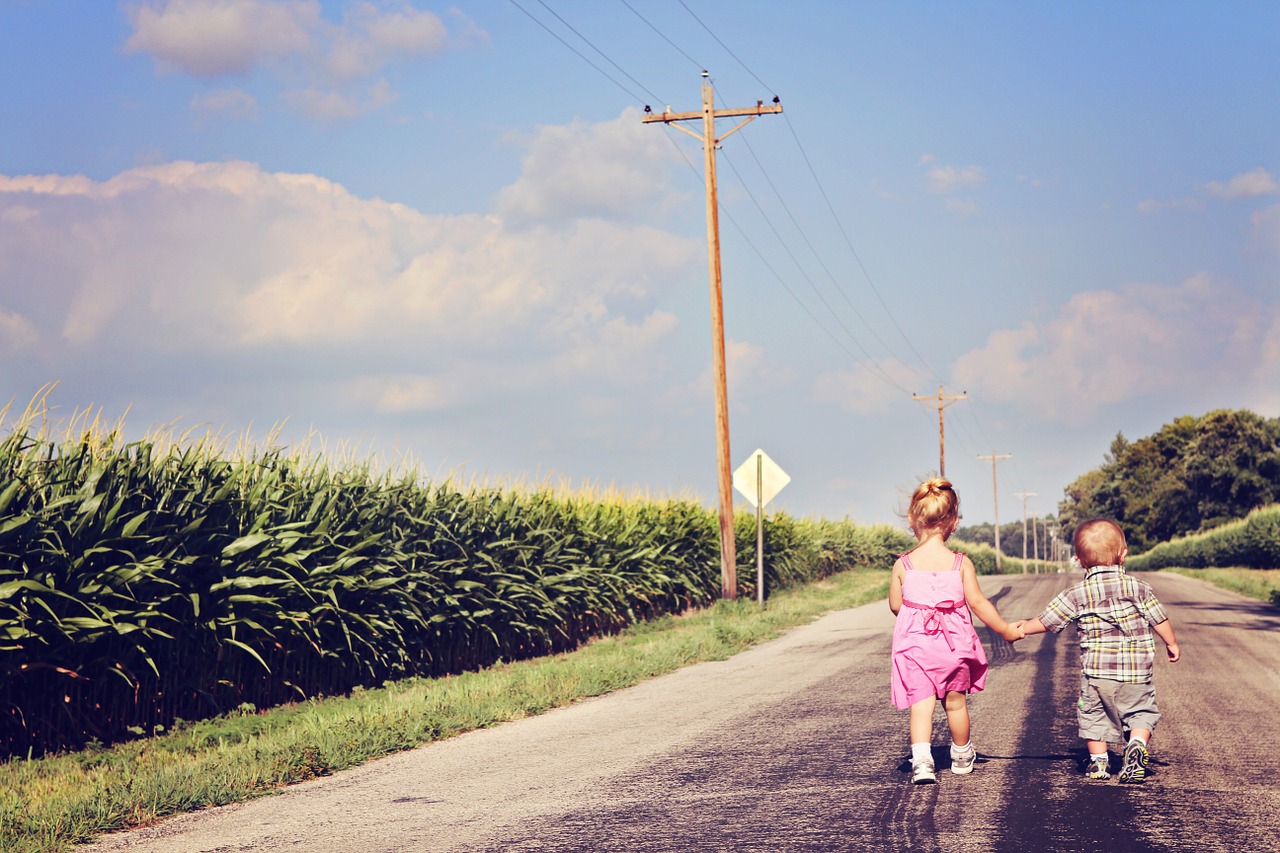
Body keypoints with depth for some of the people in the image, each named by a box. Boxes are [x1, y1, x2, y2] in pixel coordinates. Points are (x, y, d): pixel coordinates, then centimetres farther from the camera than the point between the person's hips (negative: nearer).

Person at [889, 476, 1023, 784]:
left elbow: (895, 605, 3)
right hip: (954, 643, 1)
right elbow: (977, 603, -7)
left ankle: (921, 759, -21)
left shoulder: (903, 565, -6)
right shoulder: (960, 563, -8)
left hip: (915, 644, -1)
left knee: (920, 703, -1)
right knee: (955, 701, 17)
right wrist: (1006, 630, 4)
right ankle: (962, 756, 36)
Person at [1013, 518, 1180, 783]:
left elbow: (1047, 621, 2)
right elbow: (1159, 619, 5)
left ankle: (1099, 761, 16)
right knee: (1141, 711, 13)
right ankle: (1137, 745, -11)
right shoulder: (1138, 588, -1)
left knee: (1093, 714, 16)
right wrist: (1172, 643, 22)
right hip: (1136, 672, 0)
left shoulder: (1076, 594, -3)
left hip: (1096, 672, 0)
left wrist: (1022, 628, 19)